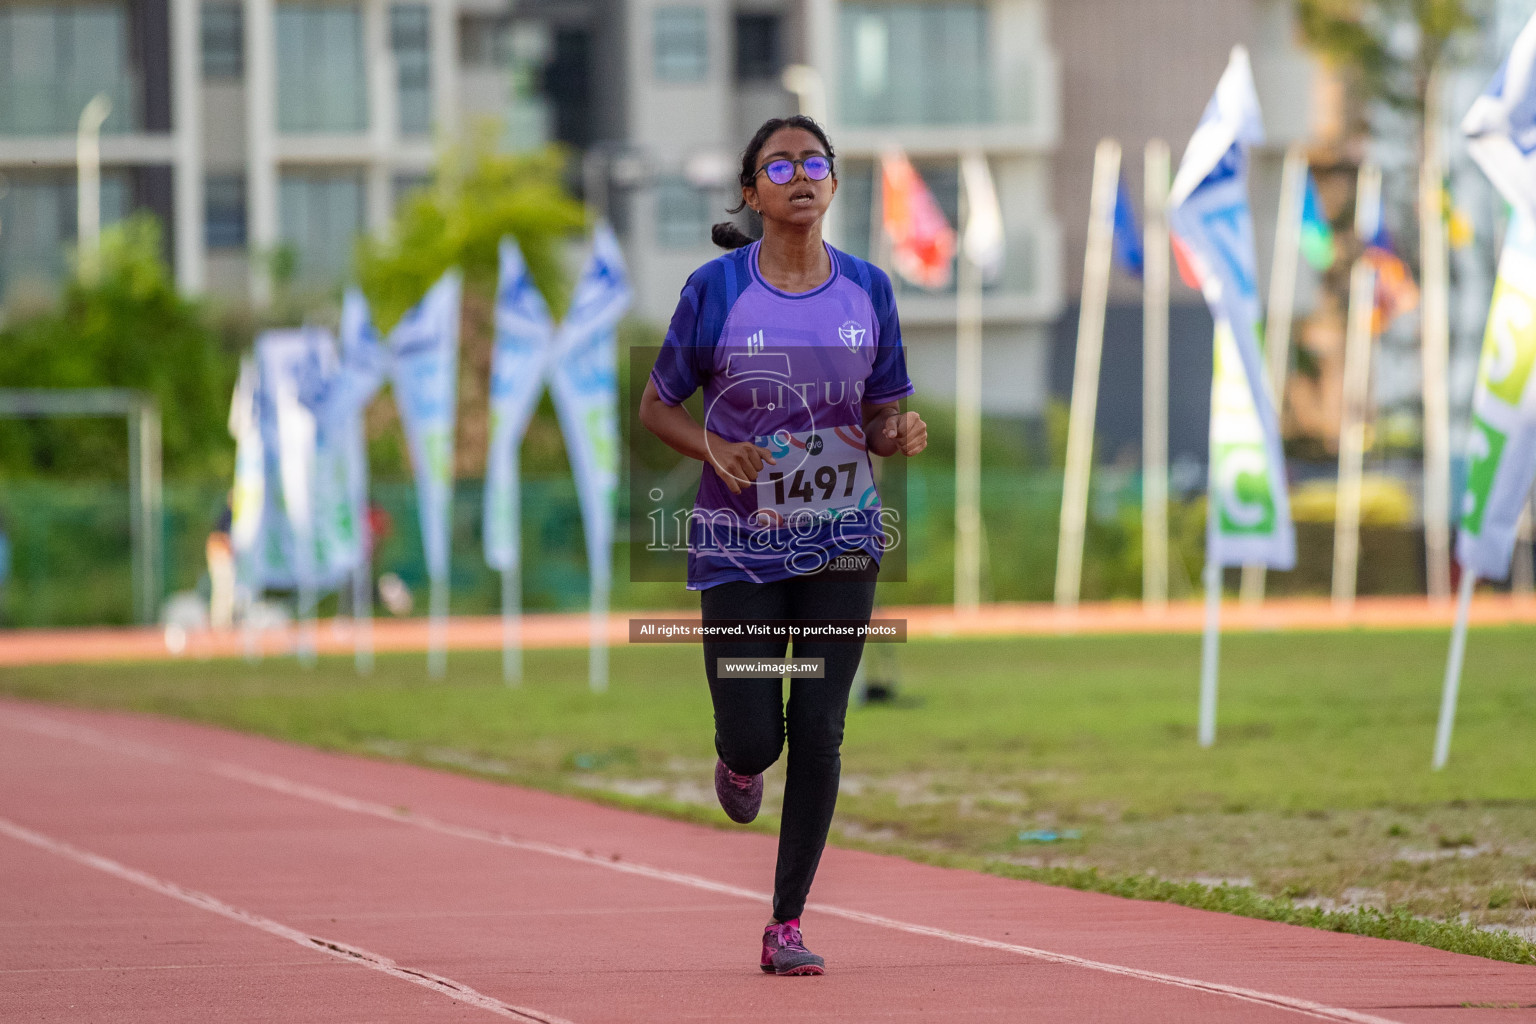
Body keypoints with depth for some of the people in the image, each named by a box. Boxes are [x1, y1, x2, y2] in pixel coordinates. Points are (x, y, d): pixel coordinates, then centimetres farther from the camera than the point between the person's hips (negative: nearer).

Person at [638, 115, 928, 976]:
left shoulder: (868, 290, 0)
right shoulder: (716, 290, -7)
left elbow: (881, 420, 8)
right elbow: (657, 406, 2)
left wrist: (902, 435, -15)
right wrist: (715, 451, -17)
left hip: (841, 540, 2)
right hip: (739, 541, -2)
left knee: (818, 731, -4)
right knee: (754, 737, -3)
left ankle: (788, 924, 6)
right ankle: (738, 762, 37)